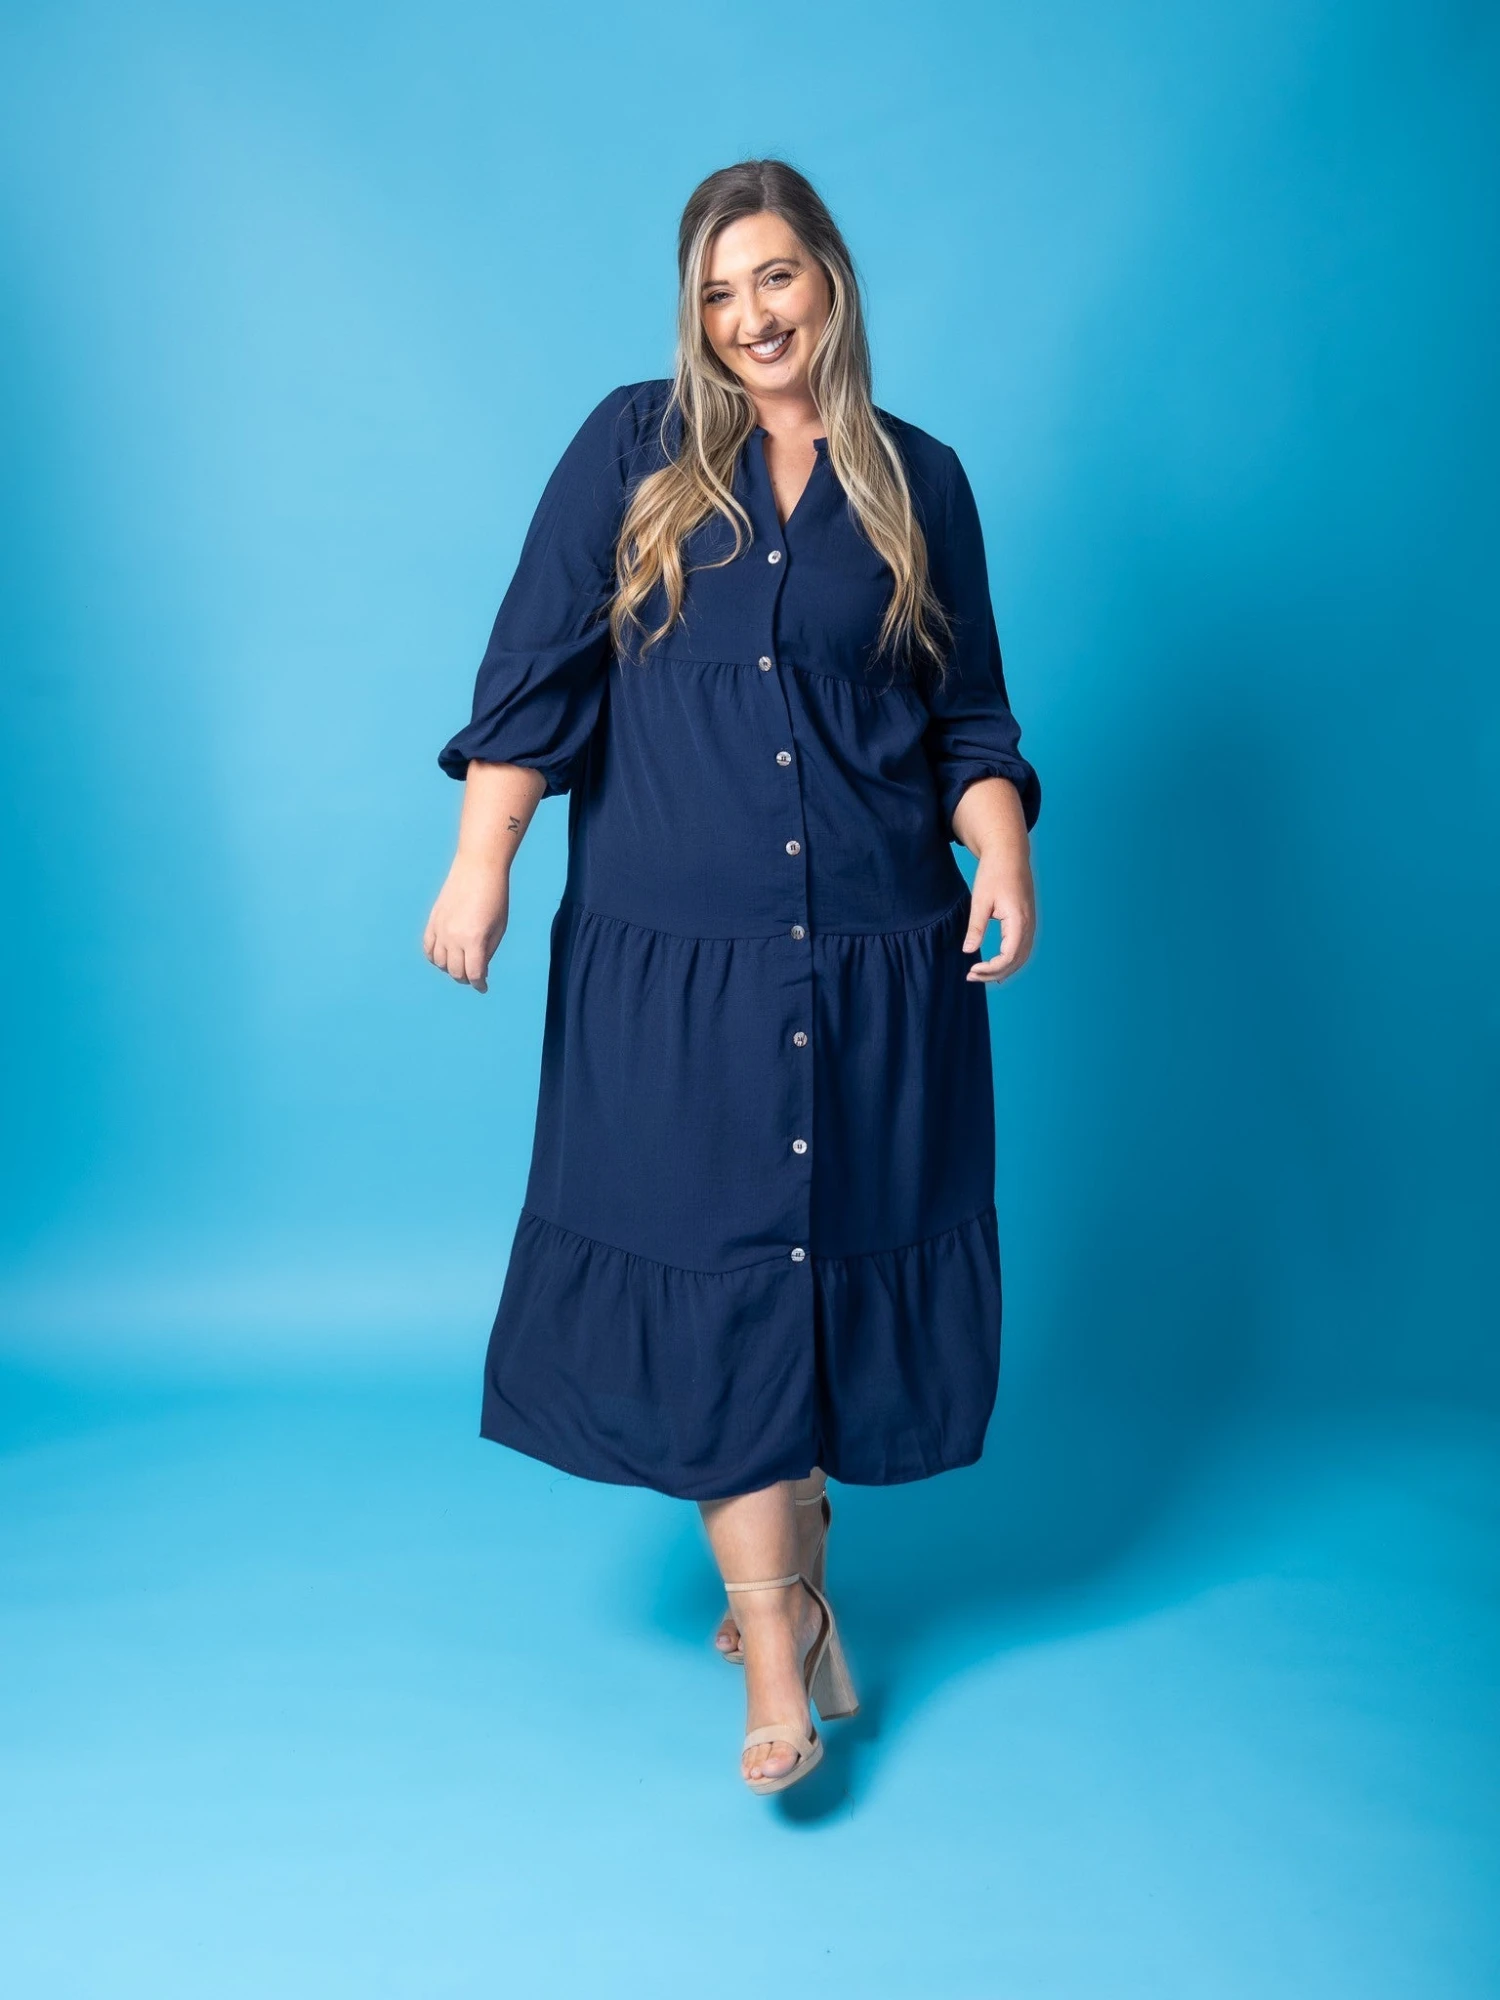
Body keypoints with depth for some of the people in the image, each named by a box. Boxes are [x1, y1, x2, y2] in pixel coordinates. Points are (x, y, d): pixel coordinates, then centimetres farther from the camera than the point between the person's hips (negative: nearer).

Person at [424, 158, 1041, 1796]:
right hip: (672, 951, -1)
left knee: (841, 1253, 7)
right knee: (711, 1268, -2)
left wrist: (1002, 854, -5)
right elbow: (534, 668, 1)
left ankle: (787, 1570, 28)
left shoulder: (919, 482, 9)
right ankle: (774, 1638, 8)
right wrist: (481, 862, -6)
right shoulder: (633, 449, 5)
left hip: (877, 953, 2)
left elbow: (970, 716, 11)